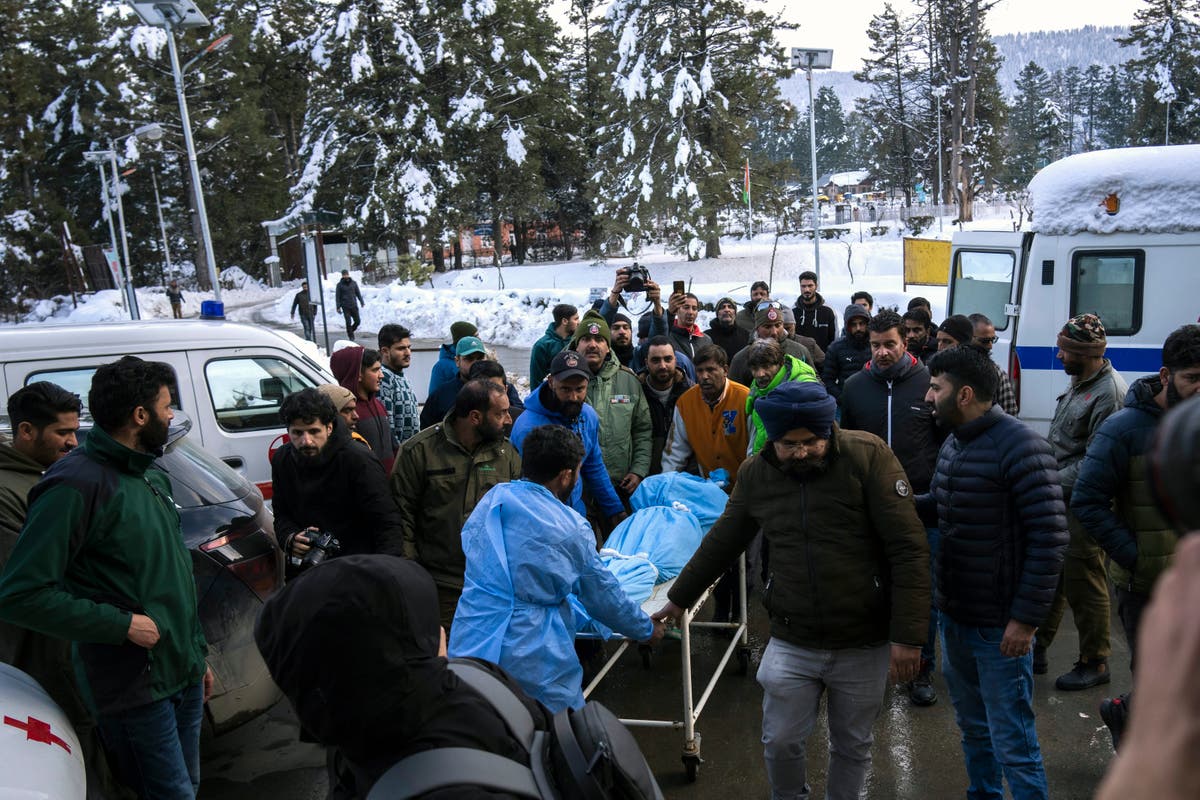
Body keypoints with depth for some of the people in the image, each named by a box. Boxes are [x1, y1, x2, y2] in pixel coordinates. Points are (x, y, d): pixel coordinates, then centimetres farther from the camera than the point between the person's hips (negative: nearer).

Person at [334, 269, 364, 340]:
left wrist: (362, 302, 4)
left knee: (358, 321, 2)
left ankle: (350, 331, 28)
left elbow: (358, 293, 14)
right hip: (345, 307, -3)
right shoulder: (340, 285, 0)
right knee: (348, 322, -8)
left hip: (354, 306, 3)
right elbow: (337, 297, 1)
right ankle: (351, 336, 5)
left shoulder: (354, 283, 7)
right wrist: (338, 307, -4)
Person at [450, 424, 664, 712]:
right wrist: (647, 629, 20)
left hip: (466, 648, 5)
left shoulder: (488, 502, 4)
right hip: (531, 664, -5)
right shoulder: (569, 528, -10)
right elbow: (602, 595, 2)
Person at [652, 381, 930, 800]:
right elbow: (721, 542, 12)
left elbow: (908, 549, -14)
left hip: (864, 644, -2)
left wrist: (908, 636, -17)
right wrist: (679, 598, 19)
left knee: (852, 746, 14)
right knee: (780, 742, 9)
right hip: (791, 643, 2)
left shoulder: (868, 456, -14)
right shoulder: (755, 474, -2)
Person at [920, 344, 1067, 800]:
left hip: (1000, 624, -8)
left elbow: (1049, 538, -20)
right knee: (972, 725, 22)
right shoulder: (954, 443, 9)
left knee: (1012, 742, 1)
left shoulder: (1020, 447, -18)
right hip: (954, 612, 8)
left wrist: (1026, 618, -21)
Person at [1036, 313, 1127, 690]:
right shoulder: (1078, 383, 10)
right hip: (1059, 500, 9)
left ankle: (1094, 664, 19)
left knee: (1084, 583, 3)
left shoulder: (1110, 393, -20)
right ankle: (1037, 649, 29)